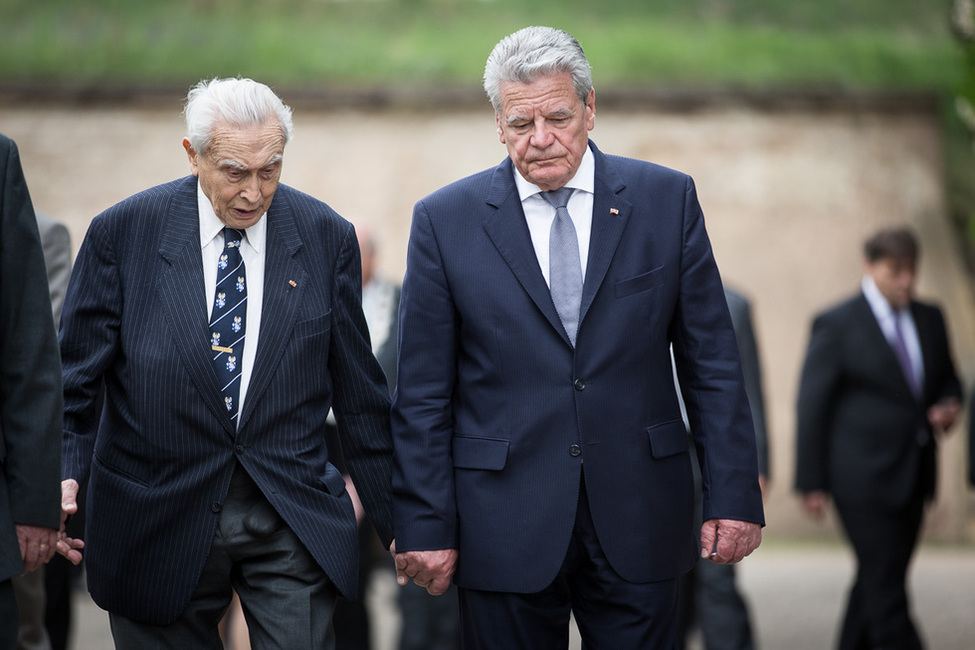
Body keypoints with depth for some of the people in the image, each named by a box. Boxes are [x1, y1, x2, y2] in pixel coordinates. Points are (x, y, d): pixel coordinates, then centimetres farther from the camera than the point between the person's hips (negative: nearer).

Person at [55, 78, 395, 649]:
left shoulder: (326, 236, 0)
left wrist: (396, 518, 8)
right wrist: (67, 474, -18)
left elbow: (358, 390, 6)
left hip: (292, 526, 1)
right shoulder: (122, 233, -4)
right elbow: (77, 374, -1)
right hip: (161, 525, 0)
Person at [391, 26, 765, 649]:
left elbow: (711, 360, 4)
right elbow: (424, 395, 1)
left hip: (638, 526, 1)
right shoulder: (445, 220, 1)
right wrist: (424, 527, -3)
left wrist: (734, 496, -1)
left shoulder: (667, 199, 3)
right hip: (504, 532, -1)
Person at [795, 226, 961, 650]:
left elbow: (947, 380, 23)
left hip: (912, 475, 6)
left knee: (878, 583, 11)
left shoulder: (929, 319, 11)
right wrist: (810, 483, -8)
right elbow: (812, 406, -6)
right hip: (863, 477, -6)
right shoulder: (836, 325, -6)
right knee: (885, 588, -9)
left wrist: (948, 406, -2)